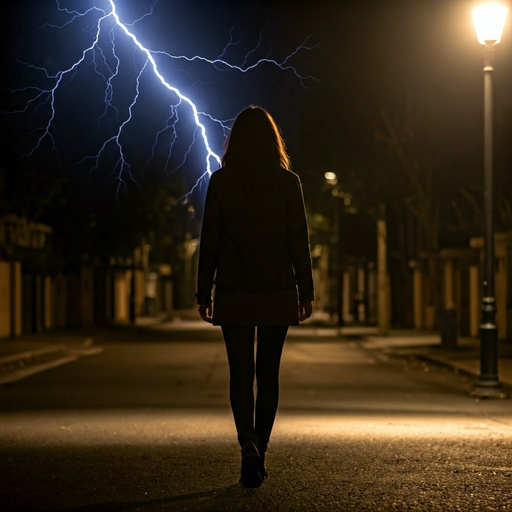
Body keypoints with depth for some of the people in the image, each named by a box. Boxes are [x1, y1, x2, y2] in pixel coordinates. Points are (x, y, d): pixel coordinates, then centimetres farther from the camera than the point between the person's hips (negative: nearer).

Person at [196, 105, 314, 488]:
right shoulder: (288, 182, -3)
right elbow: (299, 242, -1)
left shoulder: (221, 182, -3)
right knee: (268, 373, 11)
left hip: (234, 294, 0)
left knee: (240, 373, 5)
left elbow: (210, 241, -2)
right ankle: (260, 450, 14)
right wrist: (307, 292, 6)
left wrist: (204, 292, 5)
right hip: (278, 293, 1)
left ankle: (249, 442, -16)